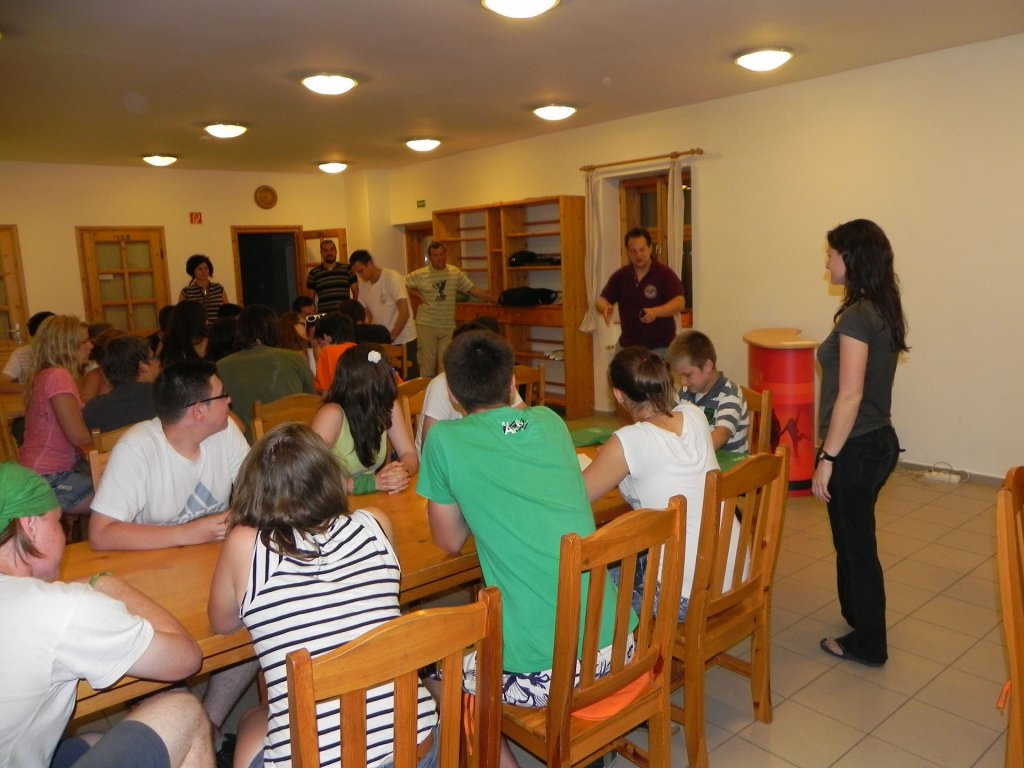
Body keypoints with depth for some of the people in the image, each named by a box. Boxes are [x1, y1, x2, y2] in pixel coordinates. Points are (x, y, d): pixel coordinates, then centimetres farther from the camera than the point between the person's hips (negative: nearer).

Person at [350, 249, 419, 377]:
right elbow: (367, 315, 12)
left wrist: (391, 337, -21)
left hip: (403, 340, -5)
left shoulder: (392, 278, -14)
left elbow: (404, 313, -18)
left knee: (408, 381, -2)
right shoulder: (363, 285, 5)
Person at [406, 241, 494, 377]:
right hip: (426, 326, -2)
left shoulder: (456, 273, 4)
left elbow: (474, 290, 6)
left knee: (446, 363, 3)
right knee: (427, 362, 2)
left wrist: (496, 300, 2)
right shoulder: (420, 274, -3)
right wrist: (418, 295, -4)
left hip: (448, 326, 2)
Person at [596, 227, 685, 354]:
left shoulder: (665, 274, -7)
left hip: (660, 346, -4)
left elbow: (680, 303, -16)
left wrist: (655, 312, -34)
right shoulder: (620, 276, 5)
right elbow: (601, 300, 3)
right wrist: (605, 307, -22)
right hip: (628, 345, 4)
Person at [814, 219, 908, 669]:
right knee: (854, 538, 23)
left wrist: (827, 458, -17)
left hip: (858, 448, -9)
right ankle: (859, 616, 40)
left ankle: (867, 644, 23)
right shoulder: (883, 311, 8)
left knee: (855, 543, 6)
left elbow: (849, 396, -22)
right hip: (878, 441, 9)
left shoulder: (856, 316, -20)